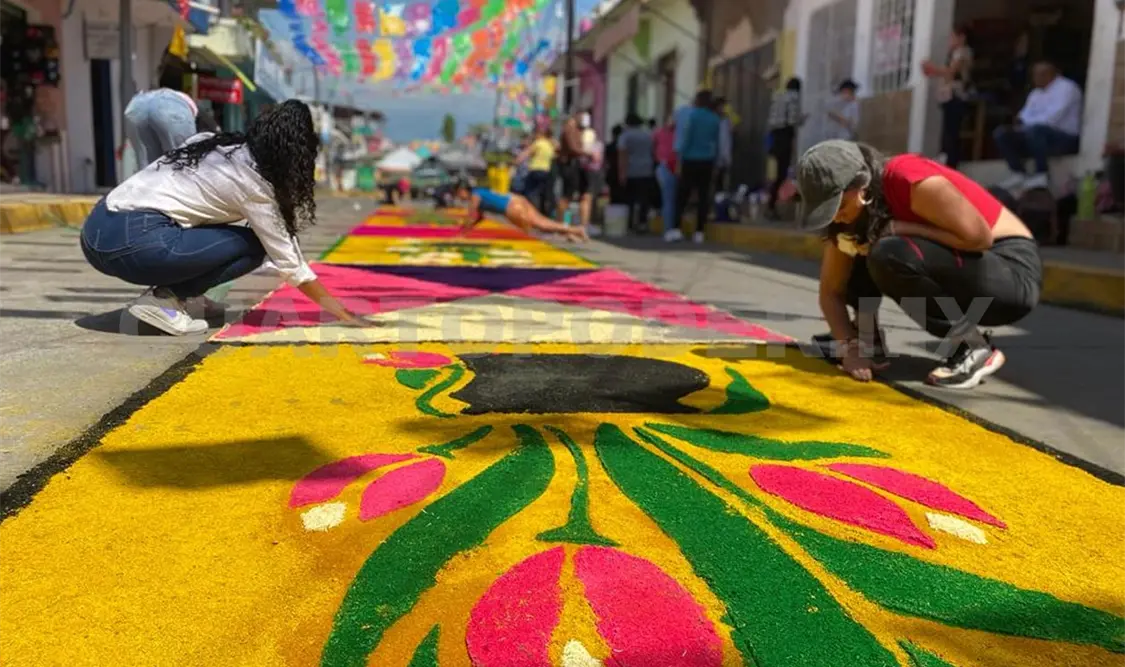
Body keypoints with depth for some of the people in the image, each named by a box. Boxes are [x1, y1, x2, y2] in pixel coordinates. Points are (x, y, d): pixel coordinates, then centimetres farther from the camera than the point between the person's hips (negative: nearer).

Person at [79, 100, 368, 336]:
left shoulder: (216, 144, 15)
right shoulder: (251, 179, -6)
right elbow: (285, 255, -2)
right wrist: (333, 306, 7)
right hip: (133, 241, -8)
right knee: (252, 247, 1)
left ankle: (181, 291, 9)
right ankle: (162, 299, -6)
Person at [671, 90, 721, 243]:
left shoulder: (691, 115, -5)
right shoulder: (715, 119, 8)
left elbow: (685, 138, -9)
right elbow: (716, 142, 11)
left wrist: (679, 160, -7)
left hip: (691, 160, -3)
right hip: (707, 161, 4)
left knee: (682, 195, 1)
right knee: (703, 196, 3)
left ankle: (676, 228, -8)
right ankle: (699, 232, 1)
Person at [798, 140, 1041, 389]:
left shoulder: (910, 181, -25)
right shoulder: (853, 212, -4)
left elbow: (978, 237, -26)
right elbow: (832, 291, -4)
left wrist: (901, 228, -25)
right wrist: (851, 346, -18)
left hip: (1013, 272, -7)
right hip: (960, 268, 7)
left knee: (889, 255, -32)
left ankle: (975, 348, -17)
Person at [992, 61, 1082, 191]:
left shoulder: (1066, 88, -8)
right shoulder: (1036, 93, 17)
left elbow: (1052, 118, -21)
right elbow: (1026, 115, 9)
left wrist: (1025, 125, -18)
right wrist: (1019, 124, -15)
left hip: (1066, 139, -8)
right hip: (1038, 135, 8)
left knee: (1035, 129, -38)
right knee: (1001, 133, -6)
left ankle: (1041, 176, -33)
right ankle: (1019, 174, -16)